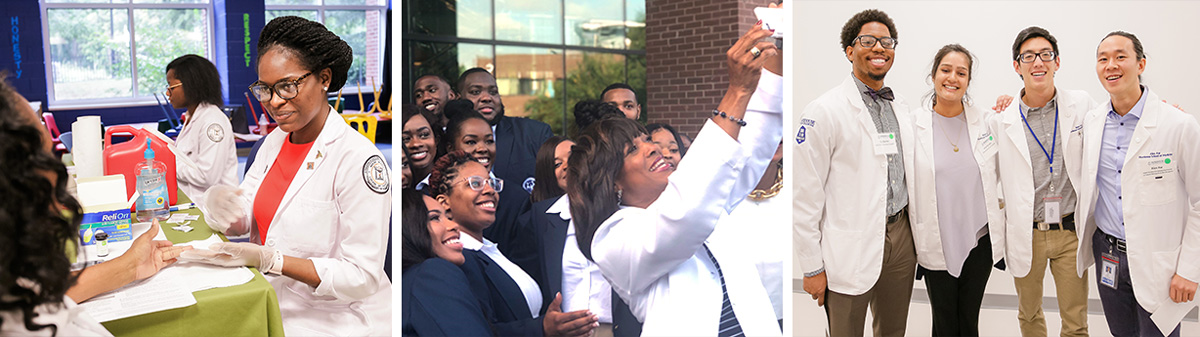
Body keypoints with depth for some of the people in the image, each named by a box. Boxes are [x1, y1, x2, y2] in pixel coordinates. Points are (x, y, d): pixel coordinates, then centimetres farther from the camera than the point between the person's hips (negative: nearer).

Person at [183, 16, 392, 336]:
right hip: (273, 301, 7)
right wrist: (221, 207, -15)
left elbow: (361, 276, -19)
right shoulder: (275, 141, 9)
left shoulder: (359, 159, -18)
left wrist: (268, 259, -26)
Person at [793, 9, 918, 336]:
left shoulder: (901, 106, 11)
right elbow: (805, 196, -12)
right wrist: (812, 267, -12)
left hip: (900, 236, 6)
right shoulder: (824, 111, -10)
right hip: (851, 247, -6)